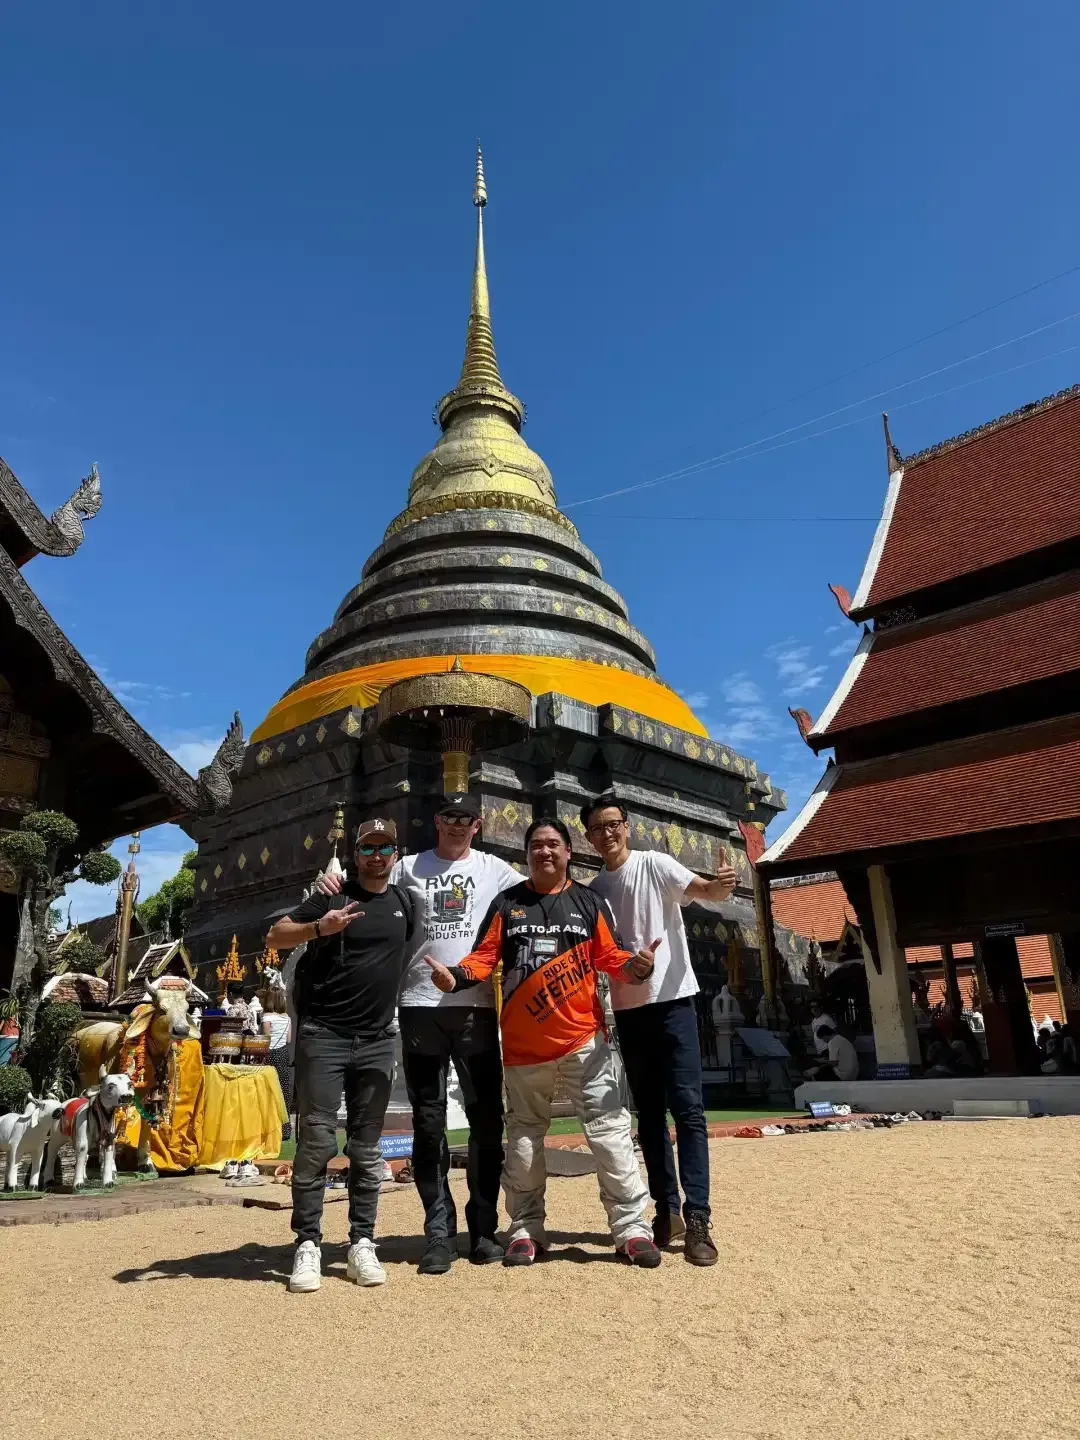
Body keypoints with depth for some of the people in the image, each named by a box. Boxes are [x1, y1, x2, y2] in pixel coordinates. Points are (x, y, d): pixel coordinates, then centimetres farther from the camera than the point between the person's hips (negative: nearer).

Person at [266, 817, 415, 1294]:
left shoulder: (403, 902, 10)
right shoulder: (332, 895, -2)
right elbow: (275, 937, -7)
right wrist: (319, 927, -23)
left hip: (377, 1041, 3)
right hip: (323, 1035, -3)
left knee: (367, 1149, 8)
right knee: (316, 1142, -4)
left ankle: (362, 1244, 16)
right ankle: (307, 1245, 7)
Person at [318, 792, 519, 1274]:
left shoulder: (494, 869, 9)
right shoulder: (408, 868, 11)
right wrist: (336, 885, -5)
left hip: (477, 1006, 0)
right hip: (421, 1006, 0)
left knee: (486, 1118, 7)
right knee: (429, 1122, 6)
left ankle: (483, 1228, 20)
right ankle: (439, 1231, 16)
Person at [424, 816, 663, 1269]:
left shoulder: (588, 901, 6)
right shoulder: (506, 903, 6)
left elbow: (608, 956, 2)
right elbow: (485, 956, 1)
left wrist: (635, 964, -20)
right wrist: (454, 977, -18)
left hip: (583, 1037, -1)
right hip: (523, 1043, 1)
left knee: (608, 1129, -1)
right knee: (523, 1136, 12)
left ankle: (631, 1227, 11)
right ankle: (526, 1230, 27)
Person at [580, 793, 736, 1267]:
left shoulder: (654, 865, -6)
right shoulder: (592, 892, 8)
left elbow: (706, 891, -20)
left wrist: (723, 884, -43)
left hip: (672, 1000, -5)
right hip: (627, 1009, 5)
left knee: (687, 1107, -6)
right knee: (649, 1113, 12)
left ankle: (697, 1219, -1)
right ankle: (667, 1210, 23)